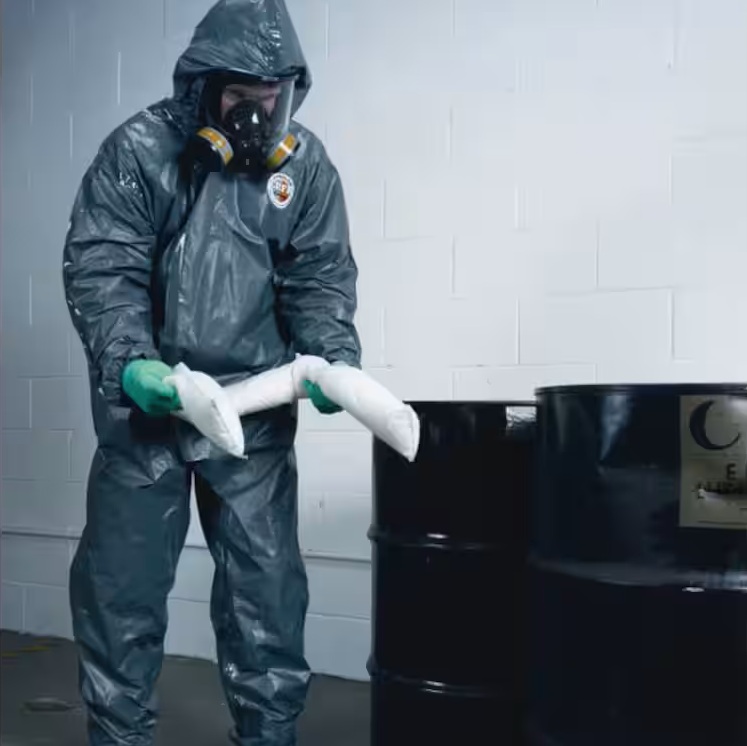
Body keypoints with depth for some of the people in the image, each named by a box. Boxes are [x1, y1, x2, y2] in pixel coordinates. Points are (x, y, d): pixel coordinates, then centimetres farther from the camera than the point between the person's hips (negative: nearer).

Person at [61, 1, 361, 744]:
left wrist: (333, 359, -16)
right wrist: (127, 361, -25)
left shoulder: (305, 164, 2)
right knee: (121, 582, 5)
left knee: (267, 584, 8)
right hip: (146, 402, -1)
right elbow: (99, 266, -10)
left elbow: (320, 277, 2)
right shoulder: (139, 150, -6)